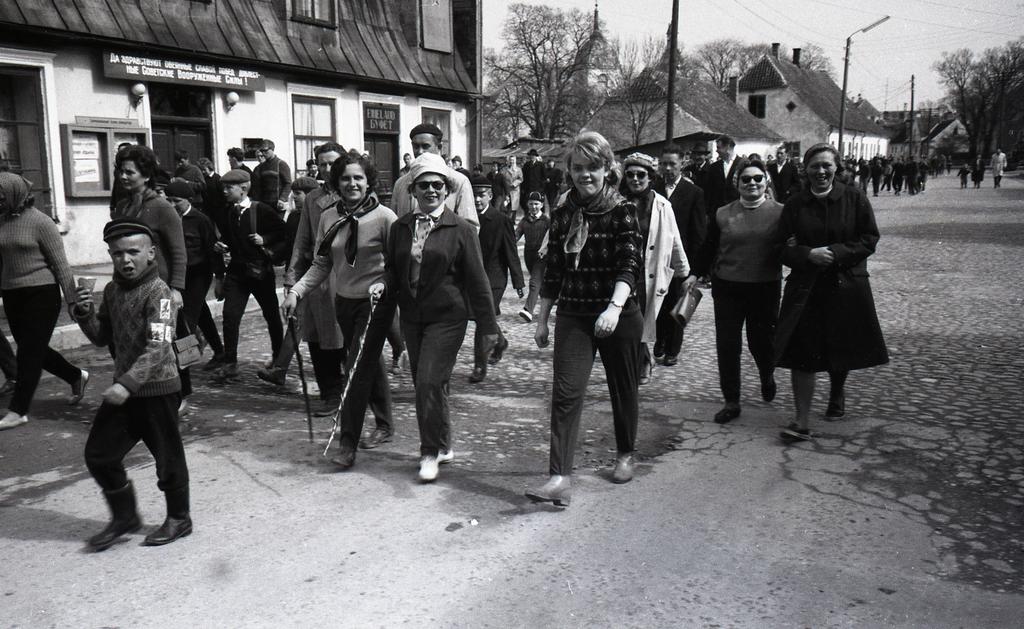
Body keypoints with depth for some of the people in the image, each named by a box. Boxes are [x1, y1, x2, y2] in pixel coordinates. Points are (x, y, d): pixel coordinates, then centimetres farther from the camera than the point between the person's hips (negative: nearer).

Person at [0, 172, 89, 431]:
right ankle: (77, 376, 35)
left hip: (41, 293, -7)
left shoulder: (40, 222, -12)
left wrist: (72, 300, -11)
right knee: (33, 350, 14)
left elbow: (61, 264, -10)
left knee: (30, 351, -2)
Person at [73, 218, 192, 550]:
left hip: (157, 388, -7)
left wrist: (128, 383, -34)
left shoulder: (157, 292, -17)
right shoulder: (112, 290, 7)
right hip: (124, 388, 8)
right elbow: (102, 337, 13)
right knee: (98, 453, 12)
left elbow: (158, 347, -26)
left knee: (167, 456, 7)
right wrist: (85, 313, -5)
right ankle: (124, 516, 30)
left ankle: (179, 518, 26)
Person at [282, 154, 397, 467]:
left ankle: (348, 444, 0)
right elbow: (321, 264, 6)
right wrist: (296, 291, -4)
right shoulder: (328, 218, 2)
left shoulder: (384, 217, -13)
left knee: (358, 370, -8)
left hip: (374, 303, -5)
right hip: (343, 300, 6)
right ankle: (384, 425, 34)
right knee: (369, 364, 18)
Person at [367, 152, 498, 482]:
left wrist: (488, 326, -4)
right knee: (423, 385, 12)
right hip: (411, 316, 5)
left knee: (430, 381, -12)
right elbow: (393, 270, 17)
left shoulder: (461, 229, -6)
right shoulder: (400, 228, 7)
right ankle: (442, 446, 29)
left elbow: (477, 280, -5)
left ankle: (431, 451, 4)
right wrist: (384, 284, -7)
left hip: (446, 317, -5)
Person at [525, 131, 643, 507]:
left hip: (619, 316, -2)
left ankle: (625, 454, 37)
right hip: (573, 316, 2)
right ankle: (560, 479, -10)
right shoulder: (562, 215, 4)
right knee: (566, 392, -10)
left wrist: (614, 308, -34)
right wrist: (542, 319, 10)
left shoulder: (623, 211, -7)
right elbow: (553, 271, 10)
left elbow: (630, 264, -19)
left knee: (623, 390, 13)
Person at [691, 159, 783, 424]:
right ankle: (731, 402, 16)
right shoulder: (722, 214, 4)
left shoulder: (779, 212, 0)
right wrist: (697, 273, 7)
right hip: (727, 287, 1)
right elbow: (708, 248, 9)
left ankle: (767, 376, 45)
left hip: (765, 289, -1)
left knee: (761, 340, 10)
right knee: (727, 345, 3)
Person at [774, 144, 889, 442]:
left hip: (846, 286, 0)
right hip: (805, 289, 0)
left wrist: (836, 253, -16)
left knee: (841, 350, 15)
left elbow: (870, 239, -3)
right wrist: (809, 254, -18)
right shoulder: (795, 205, 1)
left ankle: (837, 392, 48)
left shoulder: (853, 198, -1)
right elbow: (782, 248, 1)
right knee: (802, 355, -5)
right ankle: (802, 423, 0)